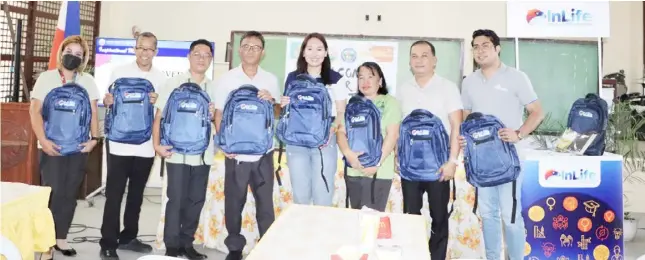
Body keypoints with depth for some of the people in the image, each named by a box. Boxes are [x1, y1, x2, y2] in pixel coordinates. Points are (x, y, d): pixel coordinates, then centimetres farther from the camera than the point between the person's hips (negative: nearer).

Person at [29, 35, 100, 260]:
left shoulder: (88, 81, 8)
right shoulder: (47, 78, 2)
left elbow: (93, 112, 8)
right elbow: (35, 111, -4)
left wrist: (94, 138, -4)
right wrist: (43, 140, -15)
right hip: (52, 146, -2)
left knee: (70, 195, 8)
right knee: (52, 194, -4)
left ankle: (61, 238, 22)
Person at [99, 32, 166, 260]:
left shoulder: (161, 77, 6)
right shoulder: (120, 71, 0)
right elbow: (108, 101, 4)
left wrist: (157, 102, -14)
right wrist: (107, 101, -18)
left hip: (146, 146, 3)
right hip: (120, 144, -3)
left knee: (136, 195, 14)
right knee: (114, 195, -1)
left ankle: (128, 237, 28)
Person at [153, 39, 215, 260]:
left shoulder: (214, 88, 10)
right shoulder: (173, 83, 2)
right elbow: (159, 115, -1)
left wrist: (214, 114, -7)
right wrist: (157, 144, -11)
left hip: (203, 154, 3)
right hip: (177, 152, -3)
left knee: (196, 200, 9)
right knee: (176, 200, 0)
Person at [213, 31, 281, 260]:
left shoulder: (271, 80, 7)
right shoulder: (227, 78, 2)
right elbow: (218, 114, 1)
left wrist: (271, 101, -10)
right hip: (236, 152, -1)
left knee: (265, 202, 4)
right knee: (234, 202, 8)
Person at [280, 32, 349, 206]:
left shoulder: (335, 79, 0)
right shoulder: (293, 77, 8)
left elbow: (341, 112, 0)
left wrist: (331, 130, -18)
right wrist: (284, 105, -7)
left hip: (325, 143, -2)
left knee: (323, 194, 1)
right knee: (300, 193, 9)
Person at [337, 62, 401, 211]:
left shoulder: (390, 102, 1)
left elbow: (392, 135, -8)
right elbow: (341, 132, 5)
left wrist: (377, 163, -16)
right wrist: (348, 153, -14)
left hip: (379, 172, -4)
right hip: (353, 170, 4)